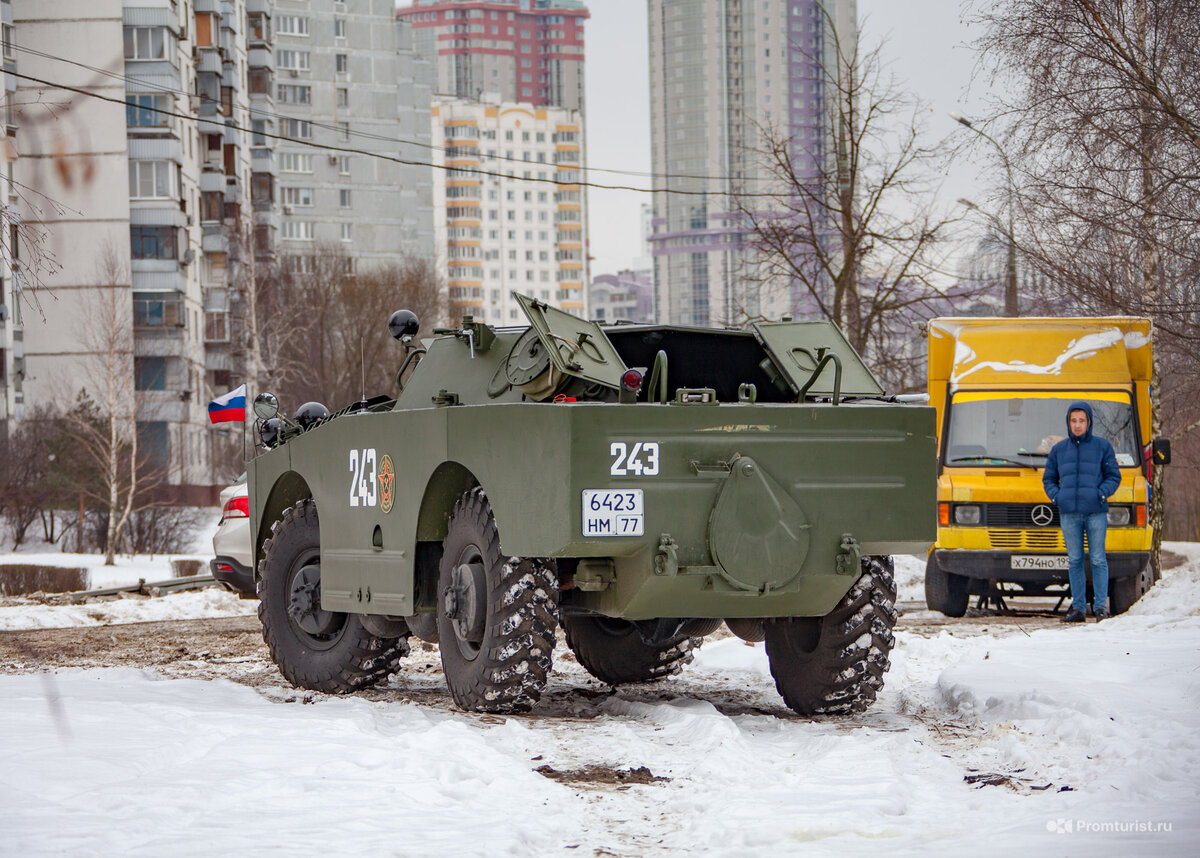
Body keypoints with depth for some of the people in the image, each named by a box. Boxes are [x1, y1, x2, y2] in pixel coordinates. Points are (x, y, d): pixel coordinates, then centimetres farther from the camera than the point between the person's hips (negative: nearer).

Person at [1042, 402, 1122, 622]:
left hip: (1096, 512, -2)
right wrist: (1056, 496, 2)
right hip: (1069, 513, 2)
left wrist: (1102, 494, -9)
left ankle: (1101, 606, 0)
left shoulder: (1102, 447, 7)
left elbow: (1114, 477, 8)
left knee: (1098, 560, -4)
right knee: (1074, 560, 3)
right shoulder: (1058, 449, 13)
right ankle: (1078, 608, 7)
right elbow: (1048, 479, 20)